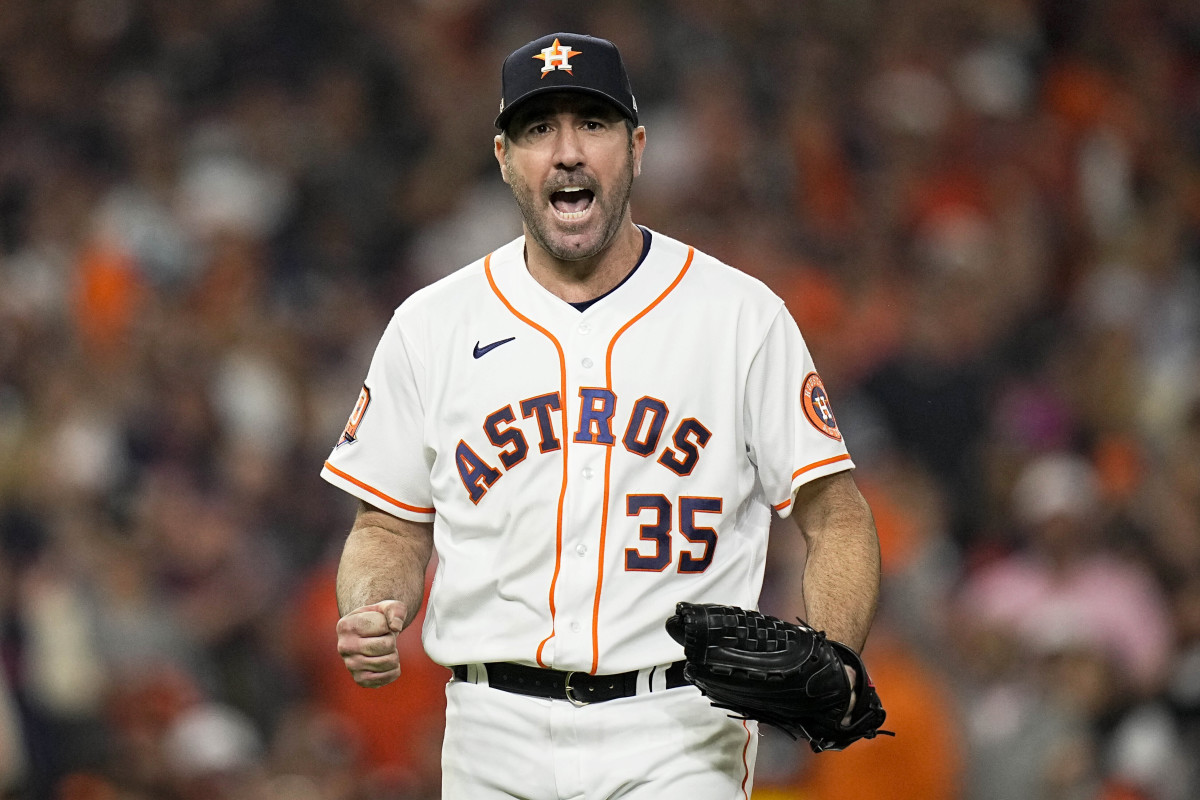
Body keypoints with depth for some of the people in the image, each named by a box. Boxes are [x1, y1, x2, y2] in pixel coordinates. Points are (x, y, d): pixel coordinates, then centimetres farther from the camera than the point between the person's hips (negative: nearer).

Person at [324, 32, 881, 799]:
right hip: (498, 737, 2)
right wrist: (369, 616, -9)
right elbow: (392, 528, 14)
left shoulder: (743, 316, 2)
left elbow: (837, 517, 3)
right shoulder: (432, 327, 8)